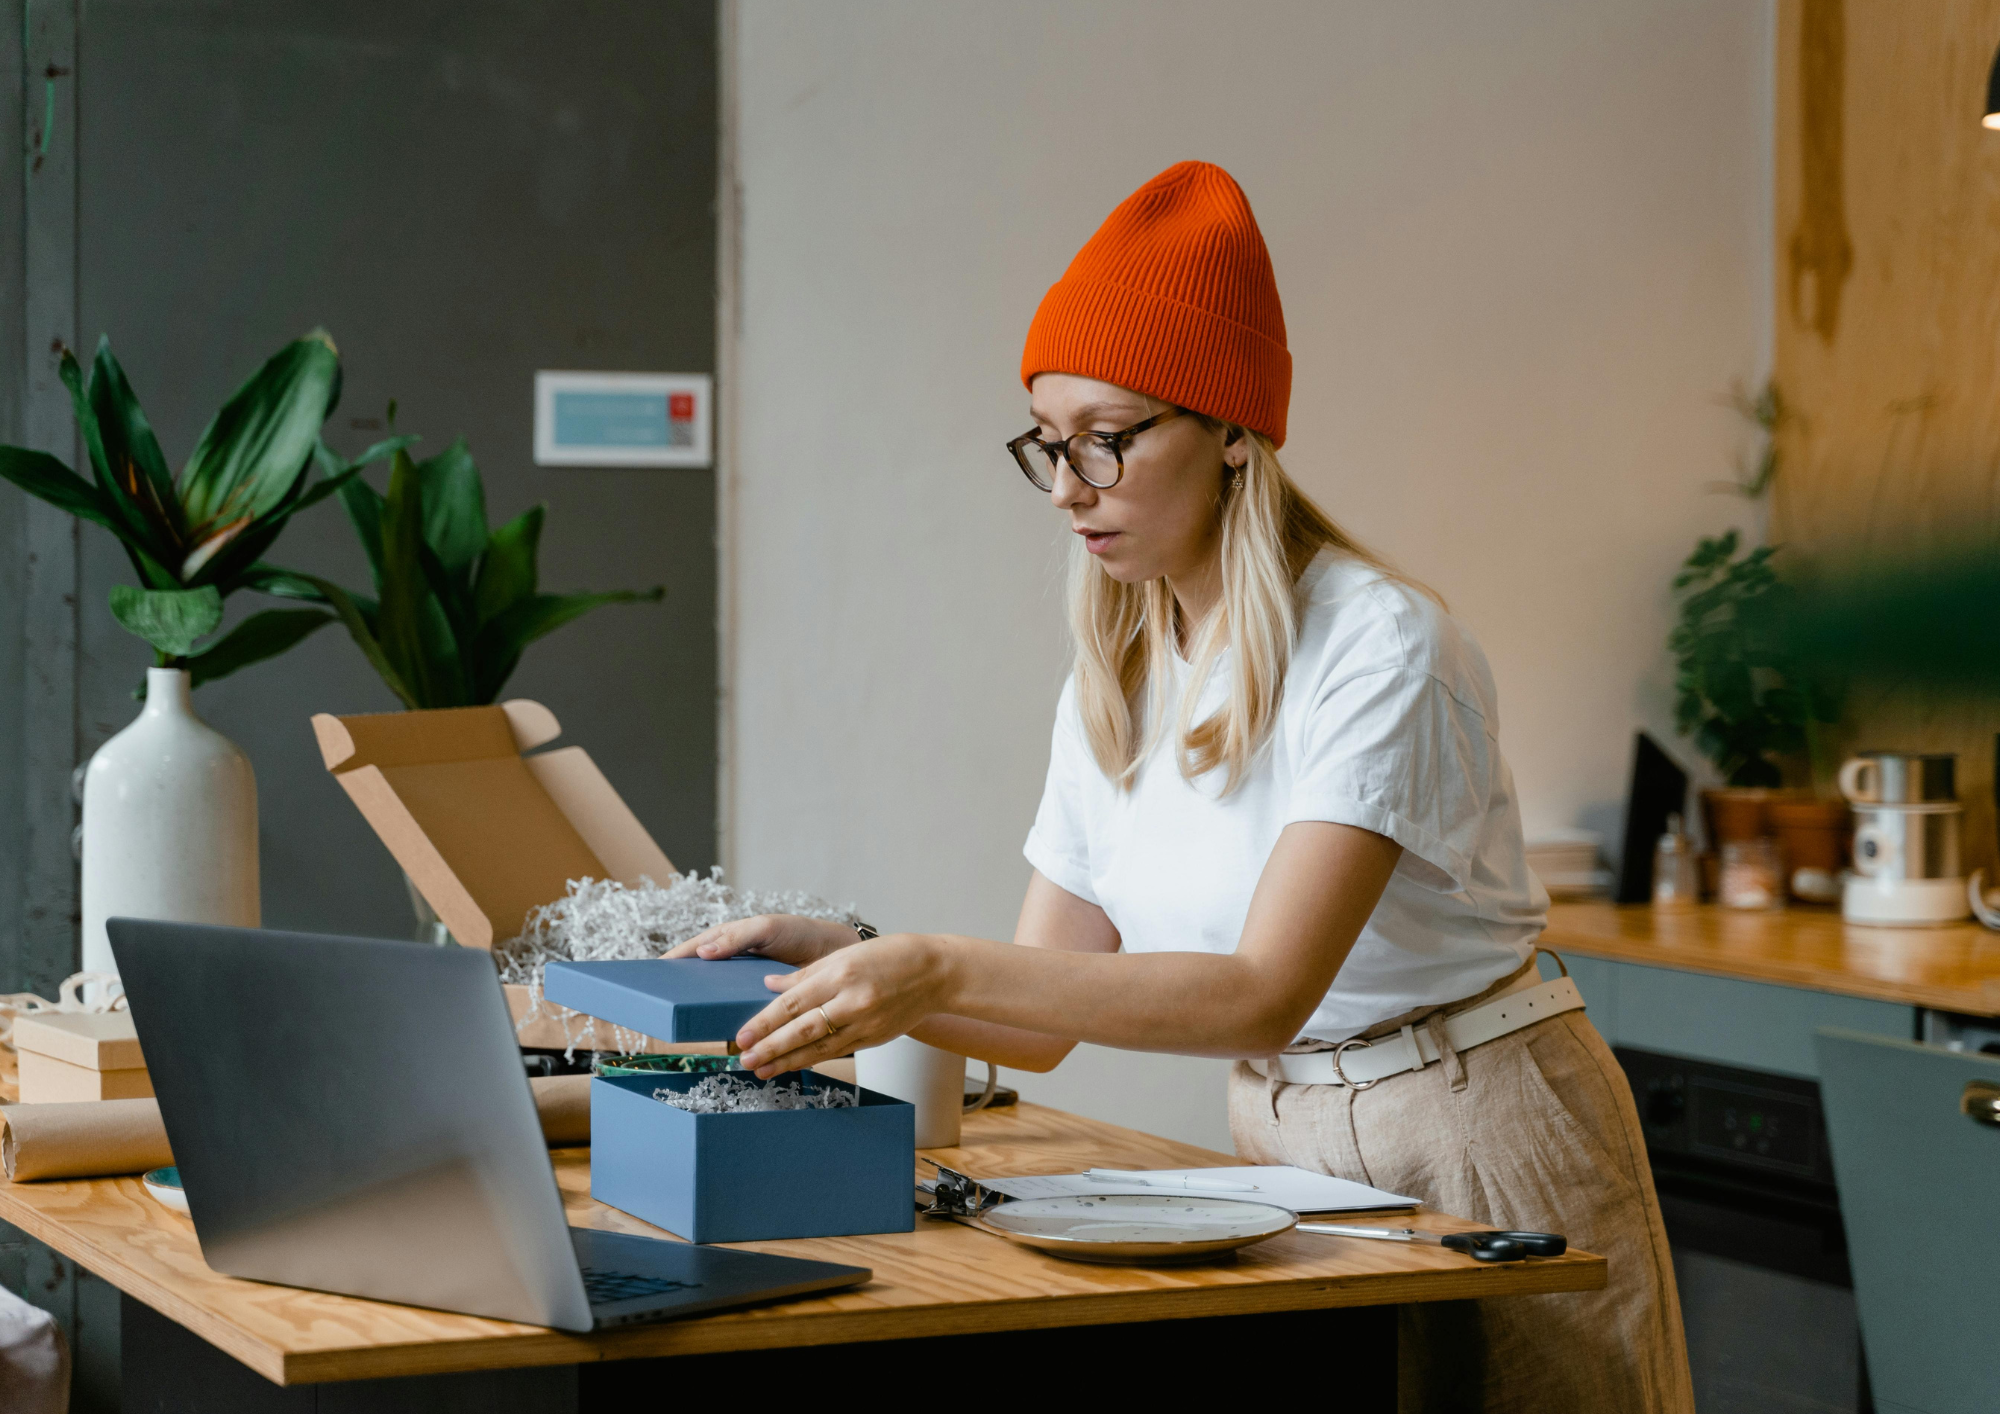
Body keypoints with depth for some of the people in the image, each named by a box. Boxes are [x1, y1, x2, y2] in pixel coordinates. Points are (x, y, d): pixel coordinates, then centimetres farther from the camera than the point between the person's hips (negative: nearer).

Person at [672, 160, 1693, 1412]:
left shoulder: (1377, 646, -20)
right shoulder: (1114, 689, 3)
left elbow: (1264, 992, -28)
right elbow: (1042, 1019, 4)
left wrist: (939, 971, -35)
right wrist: (844, 960, -14)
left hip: (1473, 1140, -6)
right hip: (1282, 1147, 6)